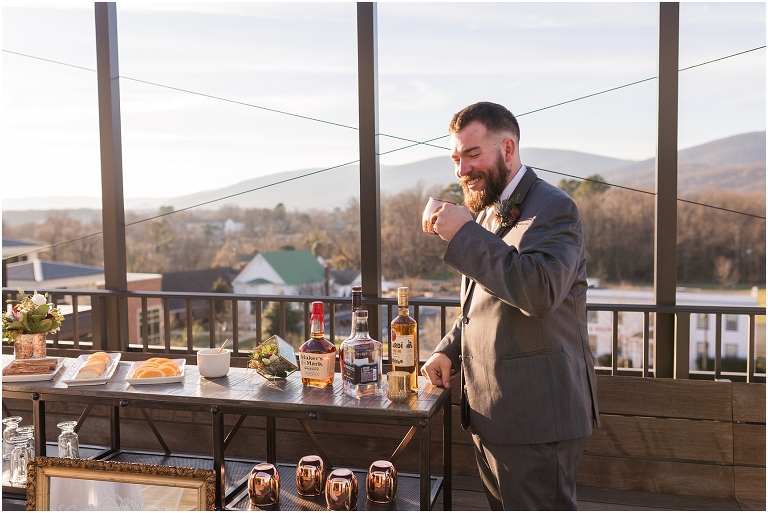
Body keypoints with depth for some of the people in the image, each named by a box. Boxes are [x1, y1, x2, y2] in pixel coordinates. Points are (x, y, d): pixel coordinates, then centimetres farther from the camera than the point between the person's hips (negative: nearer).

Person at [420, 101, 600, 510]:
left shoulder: (552, 209, -13)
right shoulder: (488, 213, 15)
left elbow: (540, 291, -32)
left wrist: (465, 234, -27)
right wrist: (449, 351, 9)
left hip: (535, 419, -9)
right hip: (491, 416, 9)